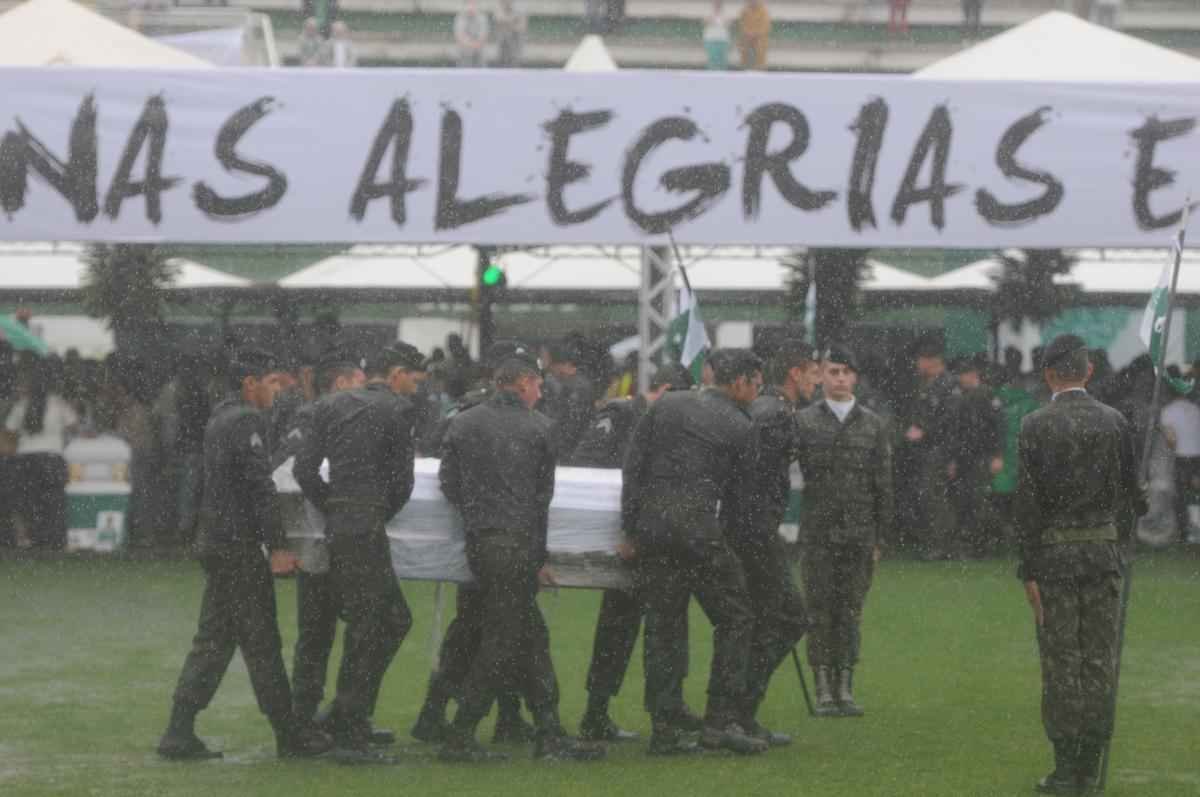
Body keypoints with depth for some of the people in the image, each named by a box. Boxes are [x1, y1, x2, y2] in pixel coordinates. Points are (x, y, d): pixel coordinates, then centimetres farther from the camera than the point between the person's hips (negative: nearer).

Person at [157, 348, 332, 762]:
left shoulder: (220, 418, 17)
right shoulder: (247, 421, -14)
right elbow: (260, 487, -19)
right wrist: (277, 546, -19)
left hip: (215, 541, 10)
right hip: (239, 544, -10)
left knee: (213, 640, 10)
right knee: (261, 642, -3)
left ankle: (180, 733, 6)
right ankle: (289, 733, 3)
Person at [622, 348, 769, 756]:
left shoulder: (665, 405, 13)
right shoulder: (740, 428, 2)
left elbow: (632, 467, 8)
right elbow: (737, 496, 7)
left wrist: (631, 531, 9)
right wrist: (724, 536, 22)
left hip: (650, 527, 5)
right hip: (698, 530, -5)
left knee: (662, 626, 9)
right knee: (735, 619, 6)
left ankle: (664, 729, 7)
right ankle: (721, 720, -1)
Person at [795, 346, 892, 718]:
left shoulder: (874, 426, 9)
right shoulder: (803, 422, 4)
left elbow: (883, 485, 9)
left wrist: (879, 537, 5)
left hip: (858, 535, 1)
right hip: (817, 534, -1)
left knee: (851, 611, 3)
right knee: (820, 613, -2)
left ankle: (845, 688, 9)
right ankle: (823, 690, 2)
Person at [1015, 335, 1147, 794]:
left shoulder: (1037, 426, -8)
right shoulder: (1114, 422, 3)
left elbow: (1028, 501, -10)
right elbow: (1130, 493, 7)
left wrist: (1029, 571, -7)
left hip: (1055, 554, -3)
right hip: (1105, 551, 3)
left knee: (1061, 662, 1)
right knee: (1100, 661, 8)